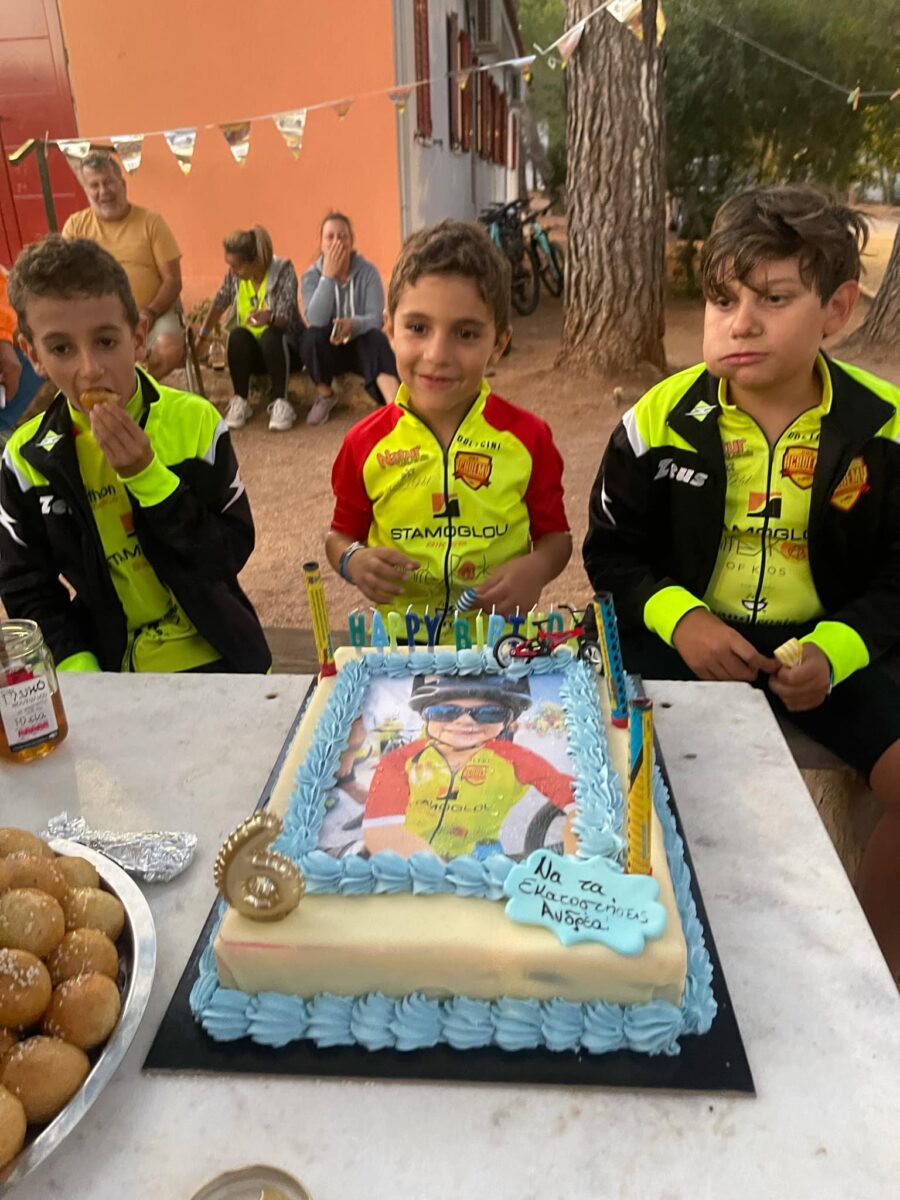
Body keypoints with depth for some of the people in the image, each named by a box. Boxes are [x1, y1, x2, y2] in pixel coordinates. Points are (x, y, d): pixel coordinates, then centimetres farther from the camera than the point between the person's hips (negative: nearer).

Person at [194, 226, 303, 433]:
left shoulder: (283, 270, -16)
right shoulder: (234, 275, -5)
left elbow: (285, 319, -25)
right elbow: (219, 304, 11)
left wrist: (269, 317, -47)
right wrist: (202, 336, 16)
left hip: (284, 348, -3)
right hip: (251, 352, 3)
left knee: (270, 335, -36)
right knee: (237, 335, -30)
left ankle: (281, 402, -26)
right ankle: (241, 401, -17)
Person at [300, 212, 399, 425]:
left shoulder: (368, 271, -8)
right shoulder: (311, 275, -6)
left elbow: (377, 318, -16)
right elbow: (315, 320, -22)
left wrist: (353, 324, -38)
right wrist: (328, 275, -27)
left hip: (360, 346, -1)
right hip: (327, 349, 1)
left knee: (375, 337, -34)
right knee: (312, 335, -31)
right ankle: (325, 397, -7)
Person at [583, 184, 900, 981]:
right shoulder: (663, 421, -7)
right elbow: (614, 555, 2)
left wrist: (835, 651, -18)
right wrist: (680, 618, -17)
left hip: (820, 646, 2)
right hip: (687, 637, -1)